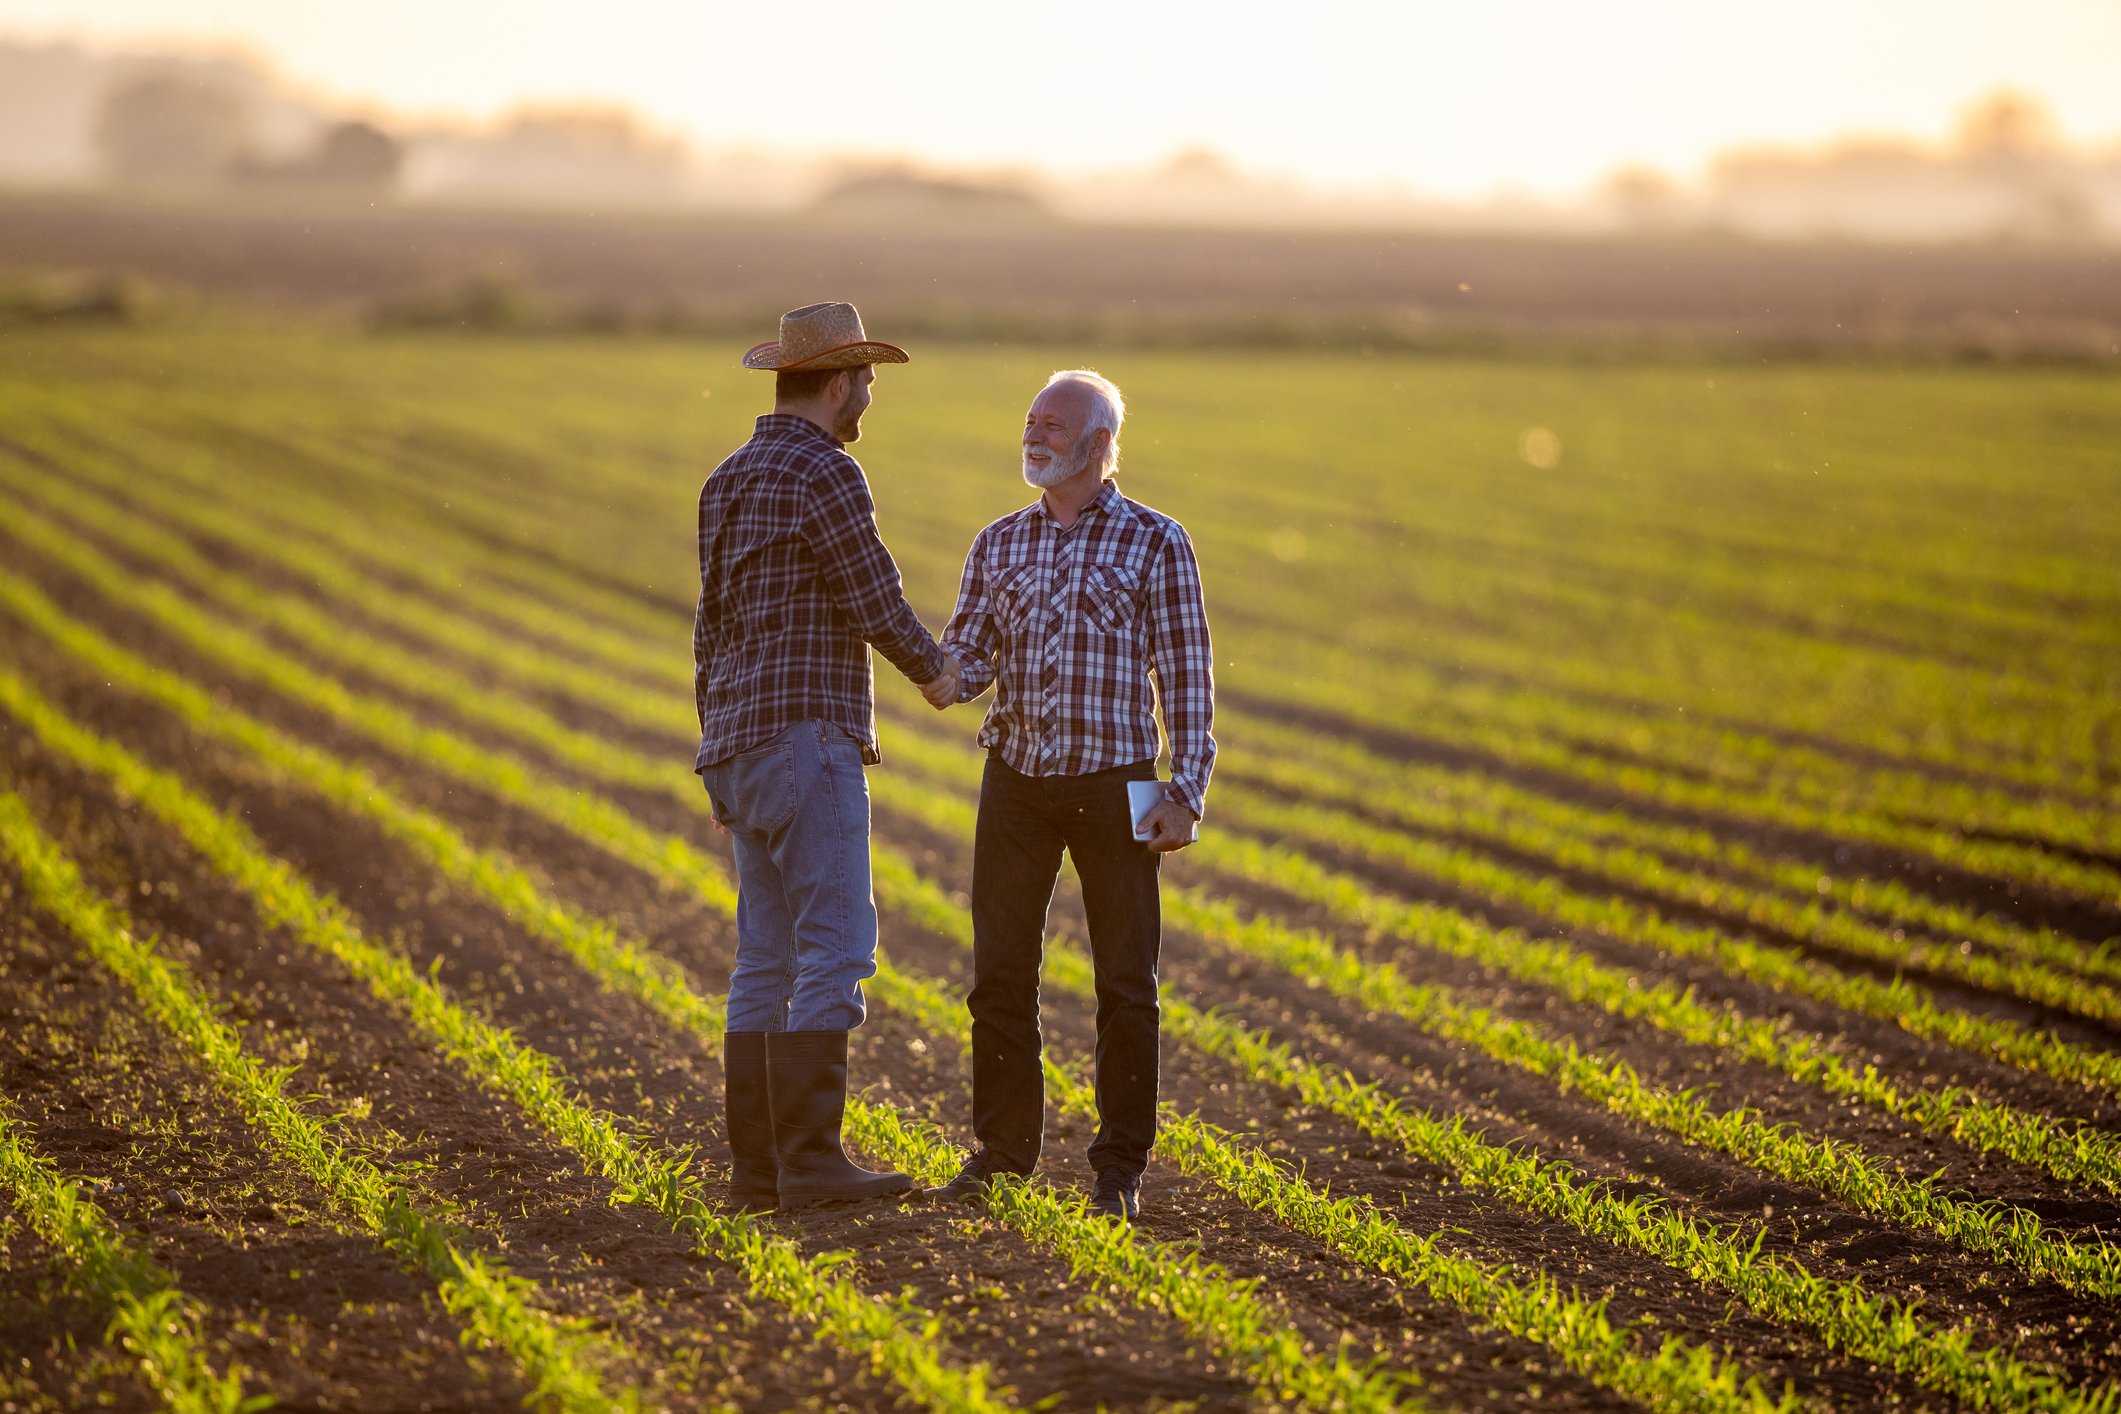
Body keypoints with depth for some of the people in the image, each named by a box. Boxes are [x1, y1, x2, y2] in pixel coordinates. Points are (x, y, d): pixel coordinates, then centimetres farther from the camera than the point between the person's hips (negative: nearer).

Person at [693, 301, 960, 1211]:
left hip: (743, 749, 9)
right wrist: (933, 671, 12)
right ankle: (809, 1159, -14)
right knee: (833, 948, -10)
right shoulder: (825, 473, -12)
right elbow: (876, 601, -9)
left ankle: (758, 1166, 7)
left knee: (767, 960, 8)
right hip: (806, 736, -9)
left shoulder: (728, 481, 17)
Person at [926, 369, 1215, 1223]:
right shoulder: (998, 544, 10)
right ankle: (1002, 1151, 15)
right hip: (1016, 780, 3)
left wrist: (1187, 792, -8)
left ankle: (1120, 1169, 8)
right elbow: (968, 656, 9)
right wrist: (947, 672, -16)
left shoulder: (1154, 542, 0)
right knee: (1000, 975, 4)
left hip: (1112, 786, -3)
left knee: (1125, 983, 0)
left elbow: (1187, 674, -1)